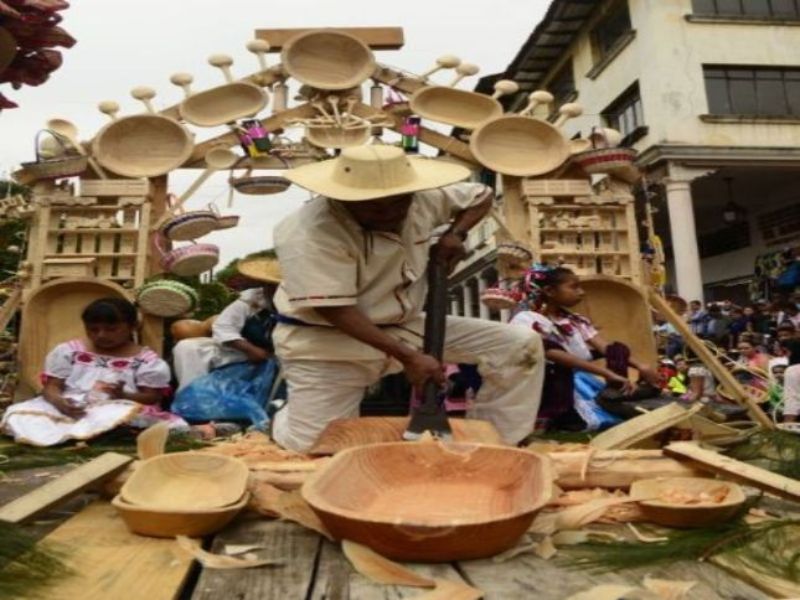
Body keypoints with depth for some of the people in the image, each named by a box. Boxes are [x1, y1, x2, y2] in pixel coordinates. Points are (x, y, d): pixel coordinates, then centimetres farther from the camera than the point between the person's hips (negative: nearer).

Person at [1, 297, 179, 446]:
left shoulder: (146, 360, 4)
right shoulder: (68, 351, 13)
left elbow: (152, 397, 0)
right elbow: (51, 386, 8)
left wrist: (123, 396, -21)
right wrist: (59, 401, -17)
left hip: (117, 412, -2)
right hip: (67, 408, 3)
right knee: (19, 415, -22)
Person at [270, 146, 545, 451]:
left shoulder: (423, 197, -7)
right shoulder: (308, 234, -26)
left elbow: (482, 196, 12)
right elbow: (335, 311, -28)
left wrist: (454, 234, -7)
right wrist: (407, 356, -30)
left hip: (405, 325, 5)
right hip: (326, 341, -4)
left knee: (522, 345, -4)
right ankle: (286, 417, 25)